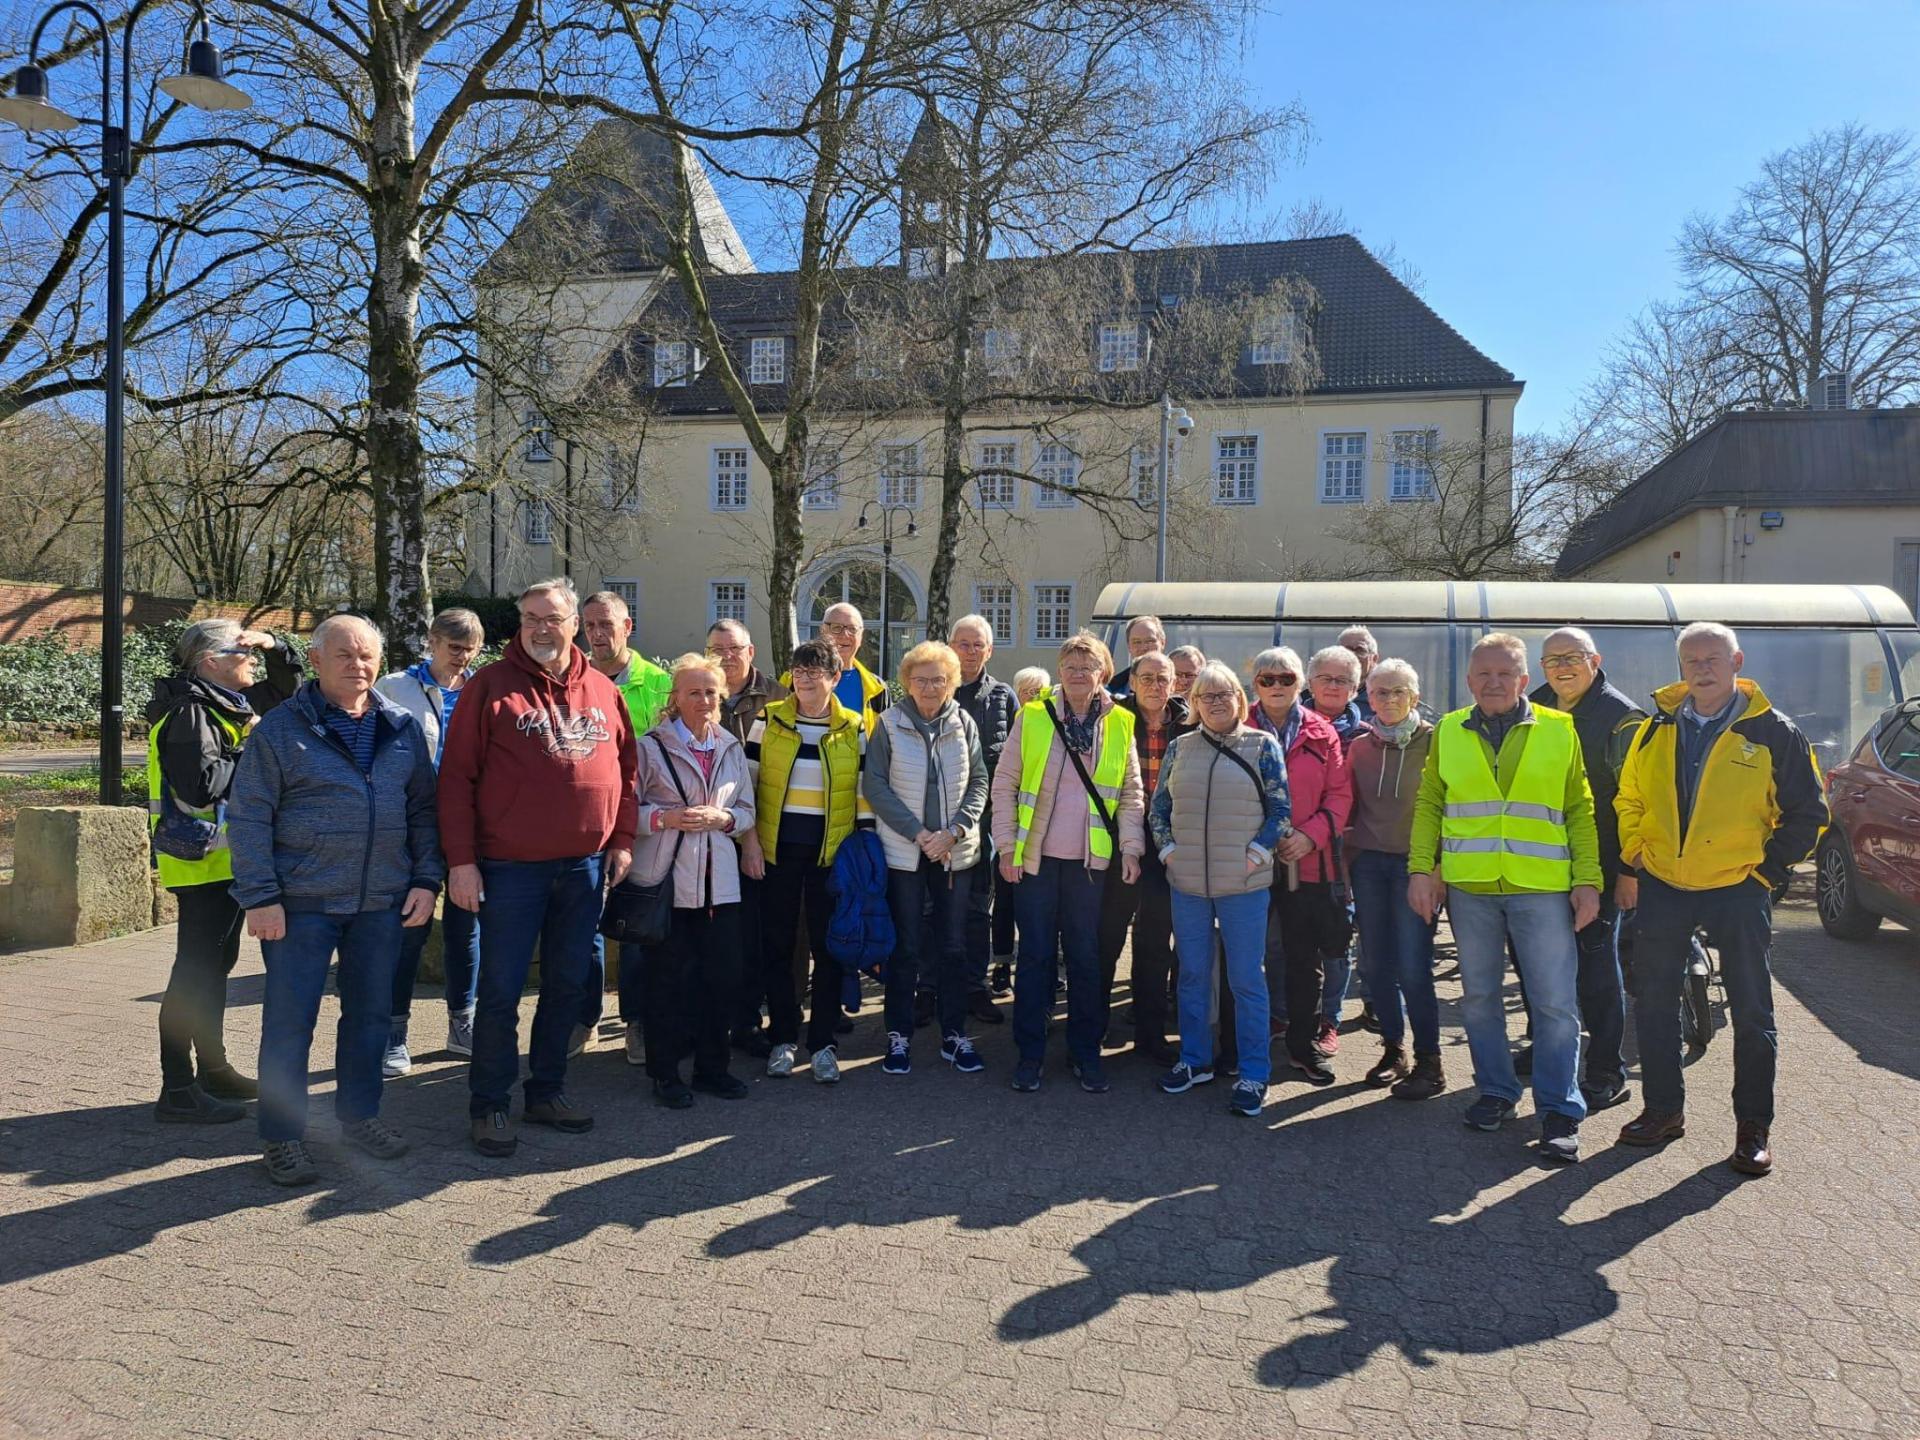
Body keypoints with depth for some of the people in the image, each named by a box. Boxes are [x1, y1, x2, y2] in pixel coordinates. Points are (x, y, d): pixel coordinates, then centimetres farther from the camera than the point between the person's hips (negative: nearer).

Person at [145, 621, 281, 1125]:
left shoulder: (220, 704, 13)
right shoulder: (190, 711, -16)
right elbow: (200, 787, -28)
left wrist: (271, 644, 9)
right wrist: (250, 749, -17)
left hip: (225, 858, 11)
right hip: (202, 860, -11)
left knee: (215, 964, 18)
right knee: (195, 970, -6)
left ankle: (213, 1069, 31)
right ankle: (178, 1091, -1)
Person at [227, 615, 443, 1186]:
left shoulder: (403, 728, 8)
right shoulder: (281, 729, -4)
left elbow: (423, 811, 12)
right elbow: (248, 817, -5)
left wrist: (426, 879, 4)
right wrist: (260, 897, -11)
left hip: (383, 903, 4)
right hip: (301, 904, -4)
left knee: (370, 1015, 13)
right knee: (289, 1021, 3)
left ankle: (359, 1115, 29)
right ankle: (282, 1136, 17)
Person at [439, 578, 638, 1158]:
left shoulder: (602, 691, 7)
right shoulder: (492, 686, -5)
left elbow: (625, 768, 14)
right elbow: (456, 777, -7)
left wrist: (622, 839, 7)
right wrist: (460, 859, -12)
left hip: (585, 866, 4)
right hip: (510, 867, -4)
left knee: (568, 985, 13)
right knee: (501, 990, 3)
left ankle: (547, 1089, 28)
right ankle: (490, 1104, 17)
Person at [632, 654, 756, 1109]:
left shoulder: (732, 748, 10)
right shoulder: (652, 746, -2)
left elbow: (748, 811, 13)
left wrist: (723, 818, -7)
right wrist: (665, 818, -19)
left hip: (719, 879, 4)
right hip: (667, 877, -4)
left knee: (722, 976, 6)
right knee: (668, 976, 1)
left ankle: (711, 1066, 22)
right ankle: (664, 1072, 17)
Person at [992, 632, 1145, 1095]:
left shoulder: (1120, 725, 3)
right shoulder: (1033, 716, -1)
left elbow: (1131, 794, 7)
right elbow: (1004, 784, 1)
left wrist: (1131, 848, -3)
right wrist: (1006, 845, -4)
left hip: (1090, 860, 1)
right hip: (1036, 856, -1)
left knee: (1086, 956, 9)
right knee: (1035, 954, 5)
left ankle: (1087, 1052, 21)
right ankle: (1030, 1053, 16)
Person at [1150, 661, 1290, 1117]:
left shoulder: (1262, 745, -1)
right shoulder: (1179, 748, 7)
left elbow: (1281, 808, 0)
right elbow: (1158, 805, 14)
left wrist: (1258, 853, -9)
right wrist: (1167, 848, 1)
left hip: (1244, 885, -3)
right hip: (1187, 883, 3)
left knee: (1247, 980, 2)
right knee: (1192, 975, 13)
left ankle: (1253, 1074, 13)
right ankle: (1194, 1060, 28)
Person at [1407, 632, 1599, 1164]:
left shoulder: (1560, 731, 4)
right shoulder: (1448, 733, 8)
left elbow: (1581, 811, 5)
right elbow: (1428, 806, 10)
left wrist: (1588, 881, -2)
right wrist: (1421, 868, 0)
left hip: (1542, 887, -2)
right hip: (1469, 887, 2)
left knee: (1554, 1002, 0)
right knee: (1479, 996, 11)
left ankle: (1560, 1110, 11)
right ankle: (1496, 1091, 27)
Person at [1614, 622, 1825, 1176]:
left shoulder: (1773, 733, -4)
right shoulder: (1656, 729, 4)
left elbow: (1807, 813, 2)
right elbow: (1629, 802, 12)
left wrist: (1769, 870, -4)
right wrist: (1630, 868, 6)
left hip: (1738, 888, -3)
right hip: (1661, 887, 3)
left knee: (1752, 1012, 6)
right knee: (1654, 1004, 9)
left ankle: (1753, 1126, 19)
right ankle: (1664, 1109, 24)